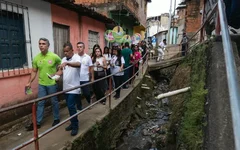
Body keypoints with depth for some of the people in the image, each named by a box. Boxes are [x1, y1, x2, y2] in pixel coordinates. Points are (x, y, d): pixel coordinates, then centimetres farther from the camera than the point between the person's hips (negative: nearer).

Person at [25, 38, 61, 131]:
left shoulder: (54, 56, -12)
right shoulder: (36, 58, -1)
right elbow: (34, 71, 6)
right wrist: (29, 82, 0)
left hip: (52, 84, -3)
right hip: (41, 84, 3)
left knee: (54, 102, 10)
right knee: (40, 103, 10)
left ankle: (56, 119, 28)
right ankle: (38, 123, 21)